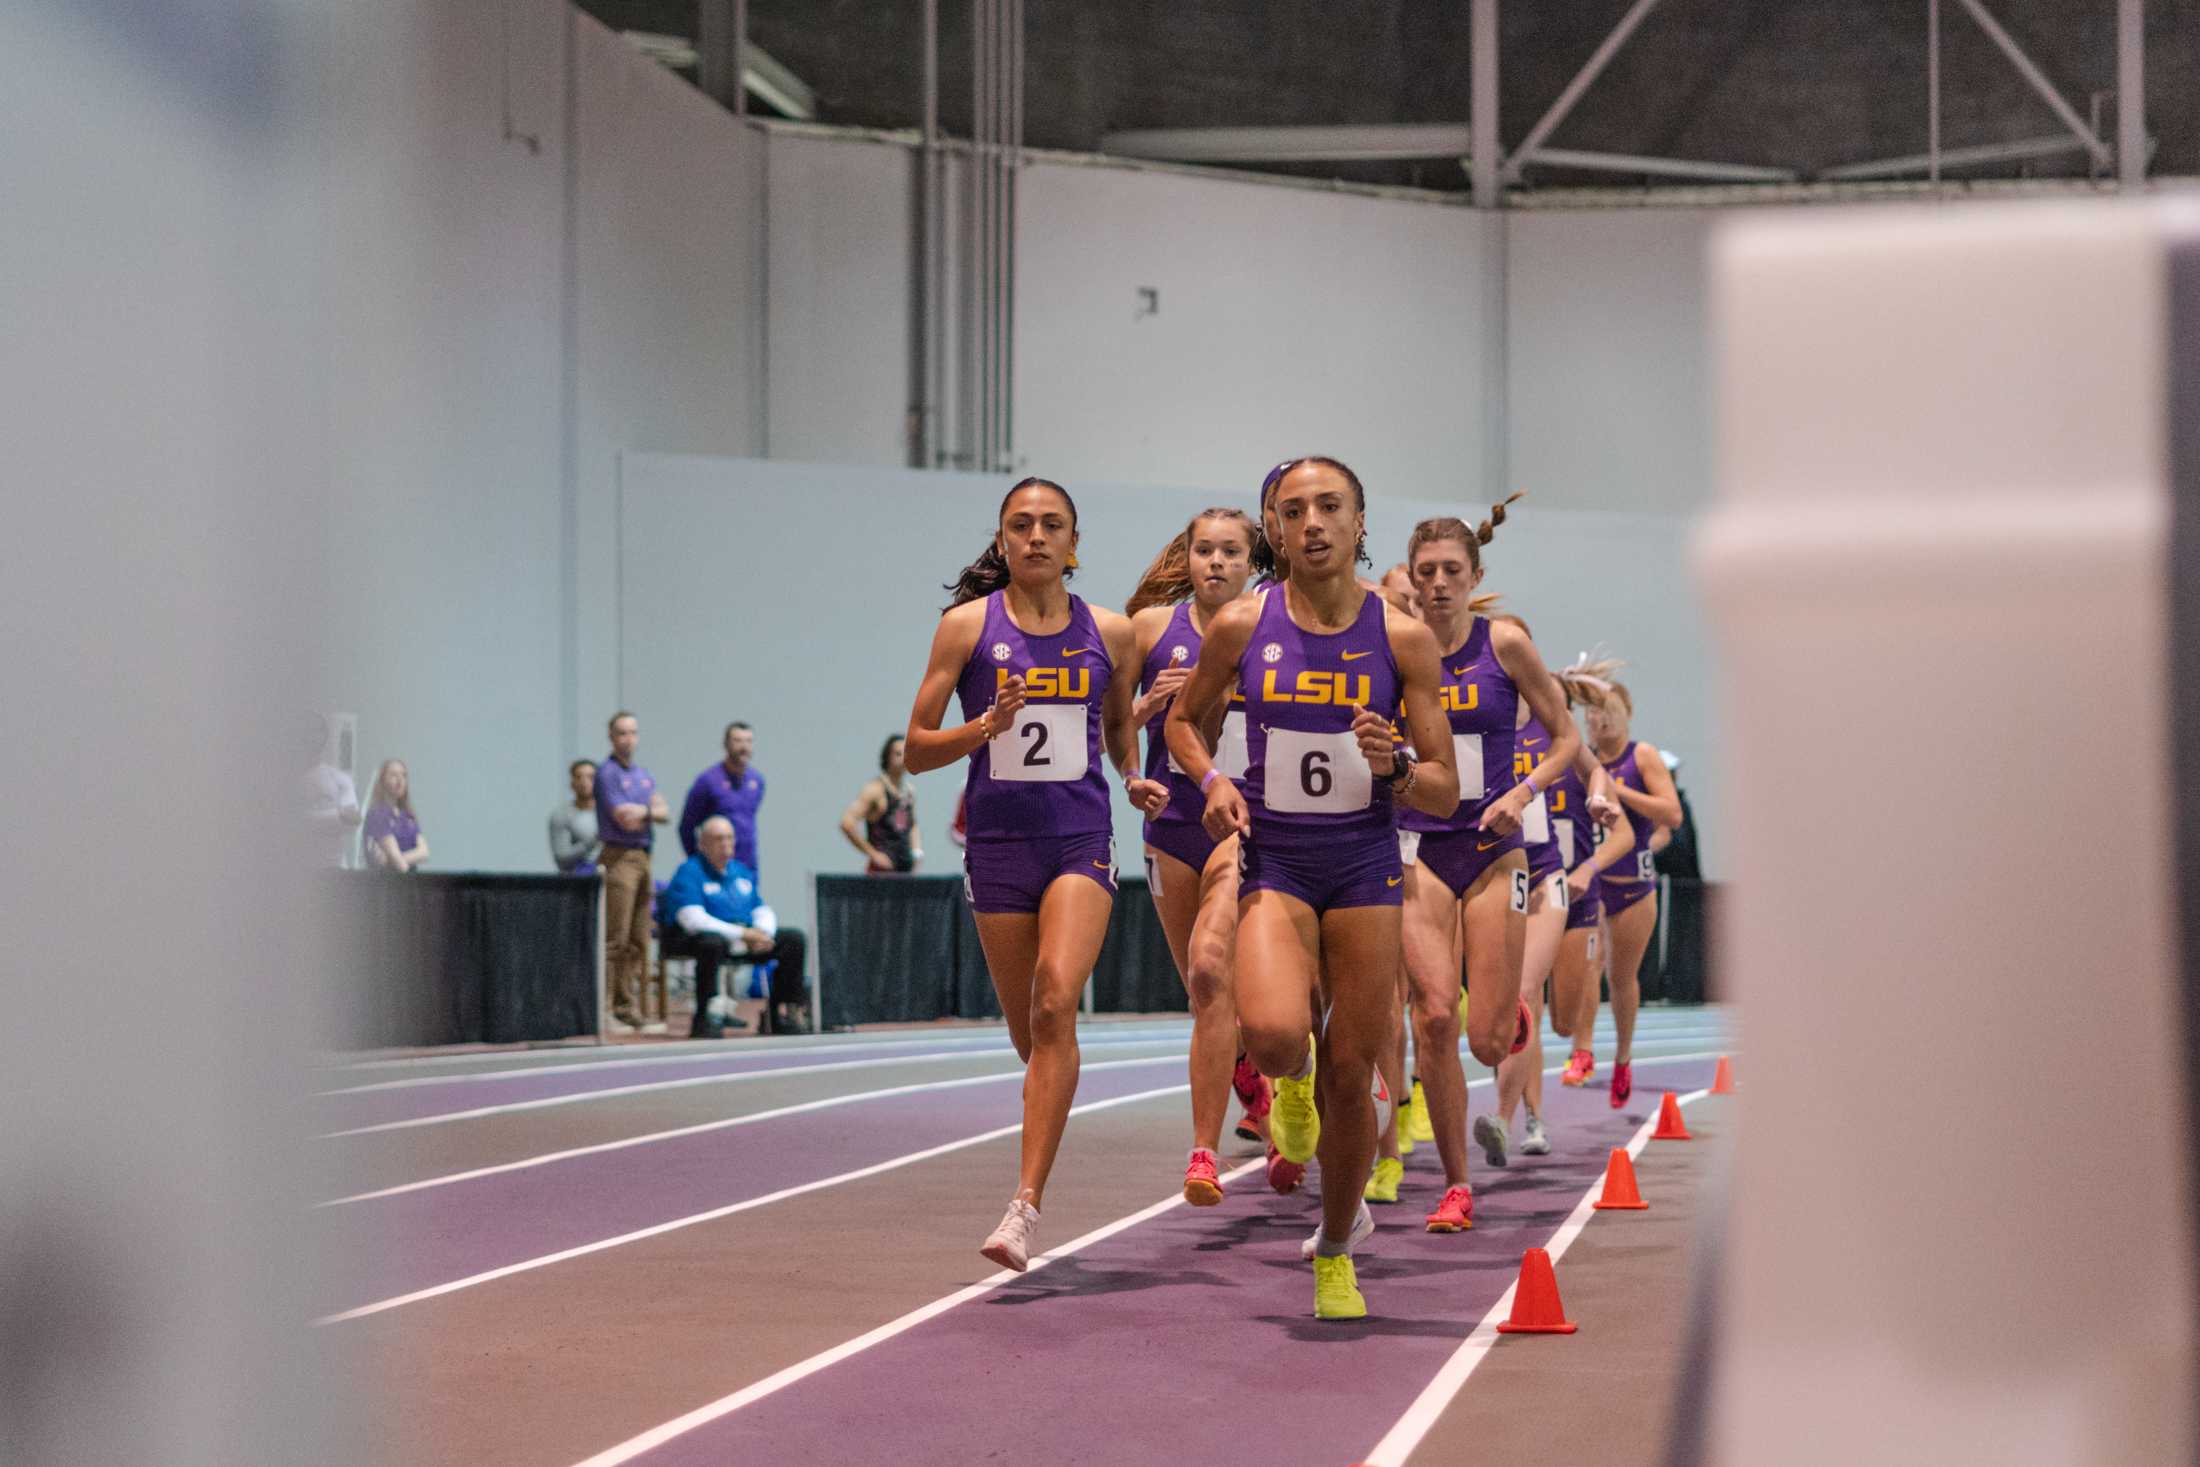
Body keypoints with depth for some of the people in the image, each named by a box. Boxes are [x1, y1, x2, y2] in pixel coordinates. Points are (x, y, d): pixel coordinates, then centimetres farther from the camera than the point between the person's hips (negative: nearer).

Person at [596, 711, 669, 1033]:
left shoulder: (644, 775, 19)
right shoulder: (607, 773, -5)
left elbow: (665, 813, 9)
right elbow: (623, 819, -14)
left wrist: (643, 811, -10)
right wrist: (652, 810, 2)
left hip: (643, 858, 8)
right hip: (619, 857, -8)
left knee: (638, 941, 6)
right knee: (615, 938, -13)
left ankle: (628, 1007, 10)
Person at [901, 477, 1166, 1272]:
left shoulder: (1110, 634, 5)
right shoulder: (968, 626, 1)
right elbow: (916, 750, 0)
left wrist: (1136, 780, 2)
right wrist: (986, 726, -16)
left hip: (1082, 840, -1)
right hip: (999, 842, 1)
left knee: (1054, 1006, -21)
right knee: (1030, 1032, 9)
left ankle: (1026, 1204, -23)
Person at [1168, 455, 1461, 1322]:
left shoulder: (1404, 638, -3)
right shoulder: (1243, 626, -3)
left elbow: (1445, 795, 0)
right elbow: (1183, 721, 16)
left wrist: (1393, 767, -21)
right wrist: (1212, 780, -4)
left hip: (1365, 868, 1)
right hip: (1272, 864, 0)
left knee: (1349, 1076, 2)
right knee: (1272, 1032, -27)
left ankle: (1336, 1252, 26)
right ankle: (1291, 1078, 12)